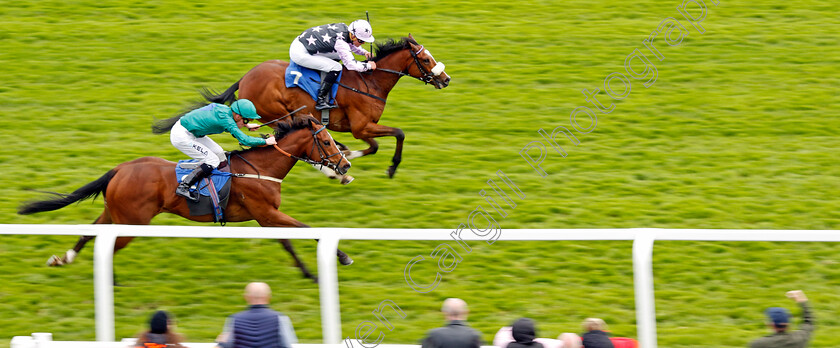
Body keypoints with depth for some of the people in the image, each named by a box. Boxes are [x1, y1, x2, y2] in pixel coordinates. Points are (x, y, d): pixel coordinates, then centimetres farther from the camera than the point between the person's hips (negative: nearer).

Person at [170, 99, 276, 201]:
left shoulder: (226, 110, 1)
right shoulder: (225, 118, -26)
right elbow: (244, 140, -28)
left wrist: (247, 126, 26)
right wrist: (265, 141, -18)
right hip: (181, 136, -10)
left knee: (219, 153, 11)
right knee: (212, 161, -11)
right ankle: (183, 187, -13)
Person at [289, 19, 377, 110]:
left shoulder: (344, 28, 2)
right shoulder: (340, 41, -25)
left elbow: (351, 44, 23)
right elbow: (351, 65, -28)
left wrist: (364, 52, 9)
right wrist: (368, 66, -13)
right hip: (299, 53, -10)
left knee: (339, 55, 16)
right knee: (336, 68, -16)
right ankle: (320, 101, -13)